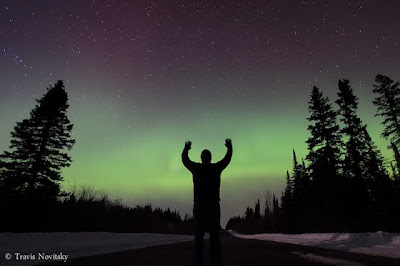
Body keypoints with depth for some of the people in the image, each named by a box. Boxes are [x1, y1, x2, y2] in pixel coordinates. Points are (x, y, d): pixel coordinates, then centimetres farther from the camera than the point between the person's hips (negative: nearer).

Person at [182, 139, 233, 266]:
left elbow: (185, 160, 18)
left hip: (199, 206, 0)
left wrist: (186, 149, 36)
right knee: (214, 236, 5)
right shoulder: (216, 168, 1)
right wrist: (230, 147, 36)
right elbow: (227, 159, 19)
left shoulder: (196, 168, 0)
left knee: (198, 236, 5)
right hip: (214, 206, 0)